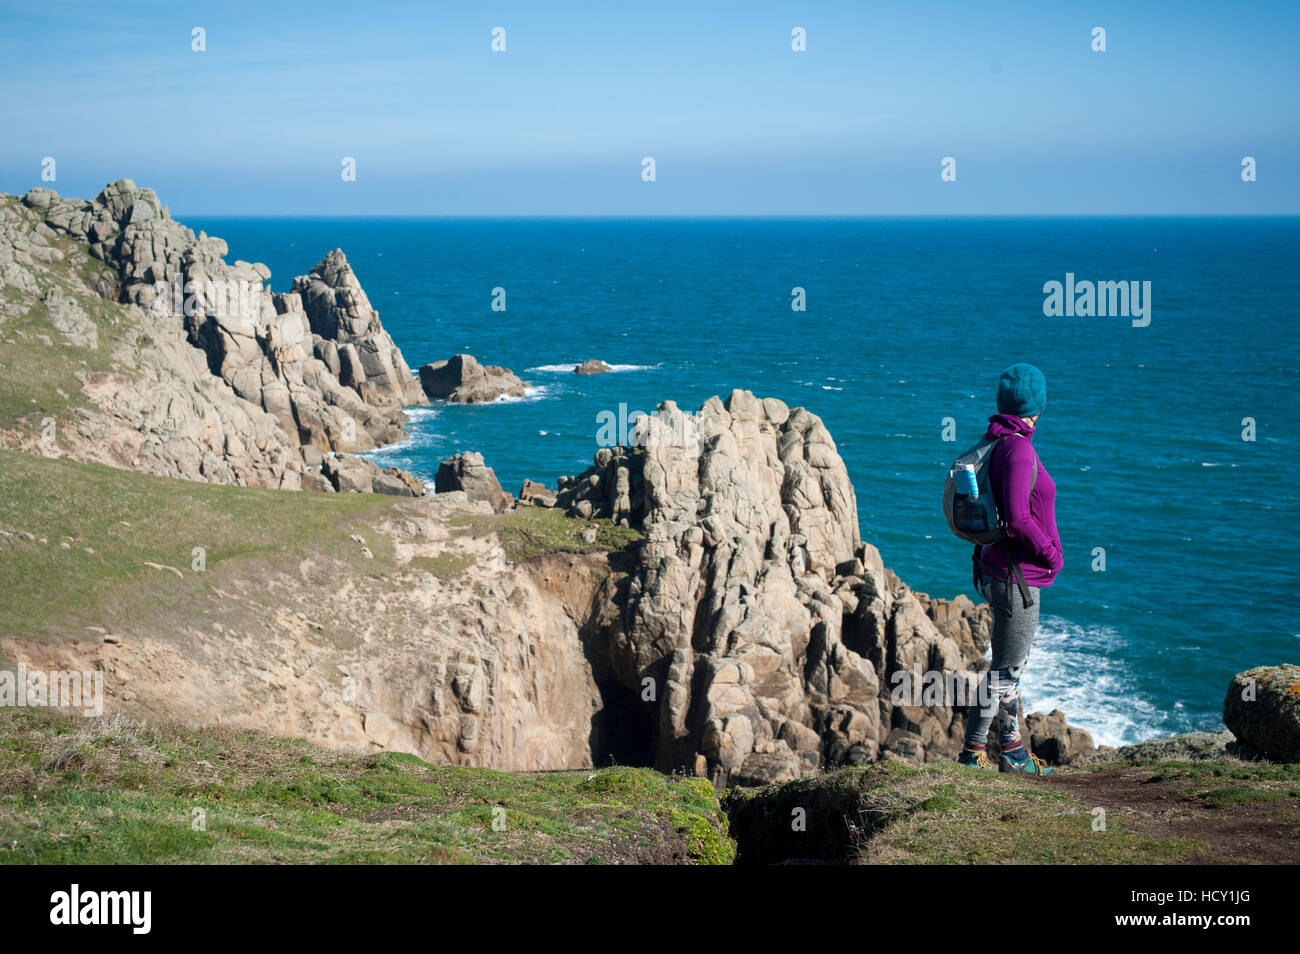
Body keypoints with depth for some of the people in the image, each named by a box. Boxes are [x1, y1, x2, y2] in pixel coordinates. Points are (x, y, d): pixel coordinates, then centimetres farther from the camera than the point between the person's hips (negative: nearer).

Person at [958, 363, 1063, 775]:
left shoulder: (994, 443, 8)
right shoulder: (1018, 449, -21)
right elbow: (1018, 519, -26)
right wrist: (1051, 554, -13)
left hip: (995, 568, 10)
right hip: (1018, 577, -10)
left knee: (1012, 664, 19)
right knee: (1004, 670, -1)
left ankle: (1012, 749, 29)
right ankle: (972, 752, 5)